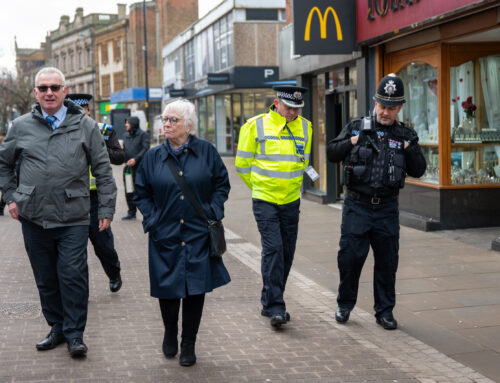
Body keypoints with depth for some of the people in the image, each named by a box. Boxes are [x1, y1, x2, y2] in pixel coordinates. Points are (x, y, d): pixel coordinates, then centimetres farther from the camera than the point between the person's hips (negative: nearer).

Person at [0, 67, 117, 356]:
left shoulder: (86, 126, 2)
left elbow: (103, 170, 5)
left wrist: (107, 209, 1)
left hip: (73, 217, -2)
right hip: (34, 217, 2)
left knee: (73, 275, -4)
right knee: (46, 278, 10)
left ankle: (74, 333, 9)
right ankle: (57, 327, 26)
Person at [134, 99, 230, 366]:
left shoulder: (206, 151, 0)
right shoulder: (153, 157, 4)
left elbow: (222, 183, 8)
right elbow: (141, 192, 11)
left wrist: (213, 213, -2)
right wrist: (152, 219, -1)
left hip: (198, 236, -1)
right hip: (165, 236, 1)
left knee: (196, 289, 1)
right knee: (167, 289, 4)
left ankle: (188, 345, 17)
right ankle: (170, 334, 33)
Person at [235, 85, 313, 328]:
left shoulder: (305, 127, 6)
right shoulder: (256, 126, -8)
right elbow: (243, 162, 2)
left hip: (291, 201, 5)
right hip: (264, 201, -5)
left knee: (286, 253, 8)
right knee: (272, 249, -13)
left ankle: (270, 303, 22)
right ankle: (275, 308, -9)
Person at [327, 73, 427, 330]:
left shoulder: (406, 136, 6)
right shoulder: (356, 127, 4)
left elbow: (418, 171, 5)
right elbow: (331, 153, 7)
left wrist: (410, 149, -10)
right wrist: (350, 143, -10)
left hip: (387, 209, 1)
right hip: (357, 205, -1)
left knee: (387, 261, 6)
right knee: (350, 256, -1)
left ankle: (384, 311, 20)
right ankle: (345, 304, 20)